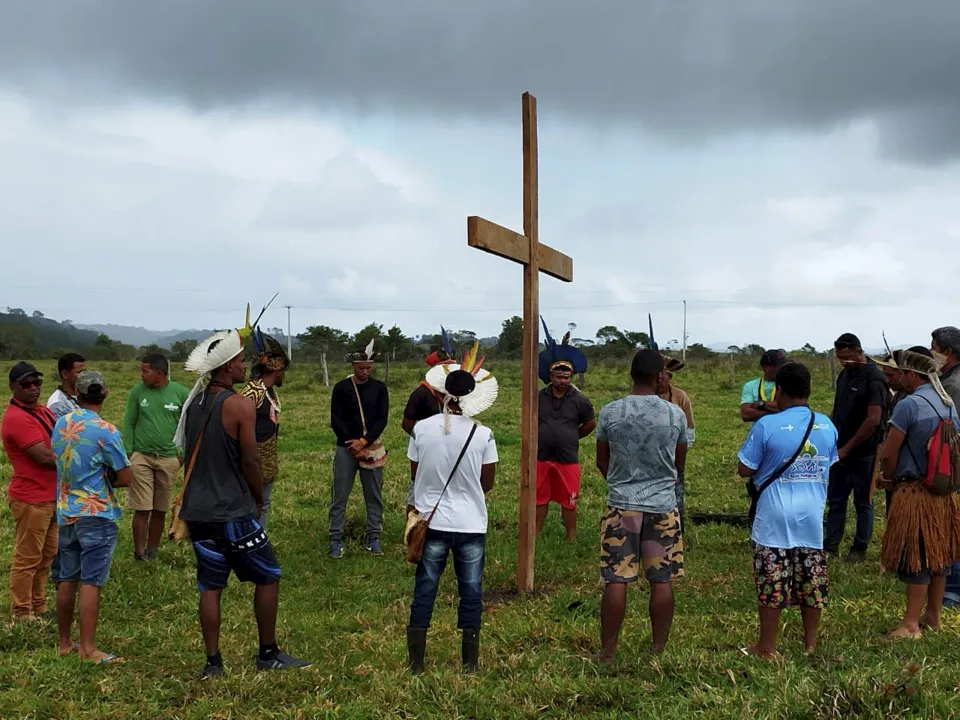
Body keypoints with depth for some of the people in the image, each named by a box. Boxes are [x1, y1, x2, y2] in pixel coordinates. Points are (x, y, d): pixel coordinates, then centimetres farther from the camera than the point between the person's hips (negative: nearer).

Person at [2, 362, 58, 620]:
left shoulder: (42, 411, 11)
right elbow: (44, 457, -23)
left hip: (51, 496, 9)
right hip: (31, 499, -9)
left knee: (47, 555, 17)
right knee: (28, 558, 1)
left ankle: (38, 607, 28)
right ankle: (21, 612, 11)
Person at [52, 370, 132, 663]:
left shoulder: (60, 425, 2)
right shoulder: (105, 431, -16)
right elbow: (125, 477, -13)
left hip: (65, 513, 6)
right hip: (96, 515, -6)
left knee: (67, 580, 14)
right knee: (91, 582, -4)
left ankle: (65, 643, 23)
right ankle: (88, 649, -2)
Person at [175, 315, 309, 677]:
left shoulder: (194, 401, 7)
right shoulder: (240, 405, -14)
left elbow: (188, 454, 14)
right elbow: (250, 461, -12)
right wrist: (258, 499, 3)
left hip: (198, 509, 7)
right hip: (234, 512, -7)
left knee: (210, 585, 11)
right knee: (268, 578, 8)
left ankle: (212, 662, 12)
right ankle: (268, 654, 14)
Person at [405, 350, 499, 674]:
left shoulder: (421, 429, -8)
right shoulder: (483, 435, -10)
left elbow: (415, 475, 2)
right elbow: (487, 483, 0)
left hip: (431, 522, 1)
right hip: (471, 524, -1)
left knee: (424, 592, 10)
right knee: (471, 592, 11)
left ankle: (416, 662, 14)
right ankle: (470, 662, 18)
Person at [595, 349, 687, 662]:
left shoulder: (610, 412, -6)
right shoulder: (676, 414, -4)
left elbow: (601, 462, 6)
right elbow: (679, 464, 8)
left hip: (621, 505, 0)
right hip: (663, 506, 1)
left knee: (616, 580, 3)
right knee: (662, 581, 8)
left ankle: (608, 651, 8)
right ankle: (659, 649, 15)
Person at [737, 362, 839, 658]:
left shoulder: (767, 425, -13)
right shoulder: (827, 425, 2)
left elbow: (744, 470, -8)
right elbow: (830, 466, 14)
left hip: (775, 516, -4)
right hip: (812, 515, 4)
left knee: (772, 583, 3)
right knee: (812, 580, 13)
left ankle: (767, 647, 11)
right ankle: (811, 641, 25)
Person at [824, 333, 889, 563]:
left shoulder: (874, 379, -16)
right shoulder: (845, 374, 8)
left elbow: (873, 420, -21)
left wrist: (847, 448, -17)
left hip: (863, 452, -7)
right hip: (841, 450, 7)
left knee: (862, 501, 4)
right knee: (835, 499, 10)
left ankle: (860, 549, 14)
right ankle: (830, 545, 17)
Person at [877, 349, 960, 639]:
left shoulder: (909, 405, -19)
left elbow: (888, 454, -17)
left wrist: (890, 479, 3)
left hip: (915, 492, -7)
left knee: (915, 557, -2)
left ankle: (911, 623, 3)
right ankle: (933, 616, 25)